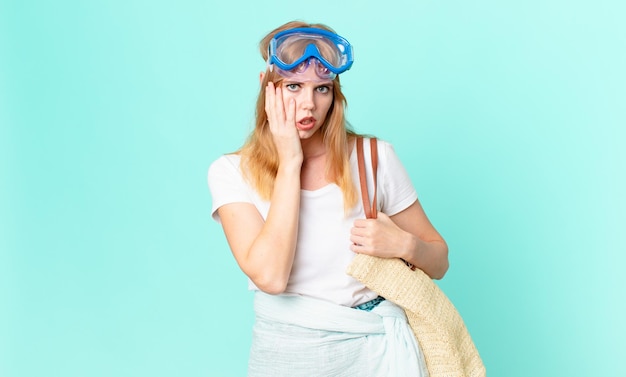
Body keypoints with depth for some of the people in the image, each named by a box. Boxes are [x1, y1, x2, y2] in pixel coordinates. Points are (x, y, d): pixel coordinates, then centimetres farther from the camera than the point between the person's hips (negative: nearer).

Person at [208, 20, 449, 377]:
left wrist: (404, 244, -18)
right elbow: (270, 276, -22)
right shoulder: (232, 172, -7)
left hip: (377, 347, 1)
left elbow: (438, 261, 4)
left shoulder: (375, 157, -6)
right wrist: (290, 162, -18)